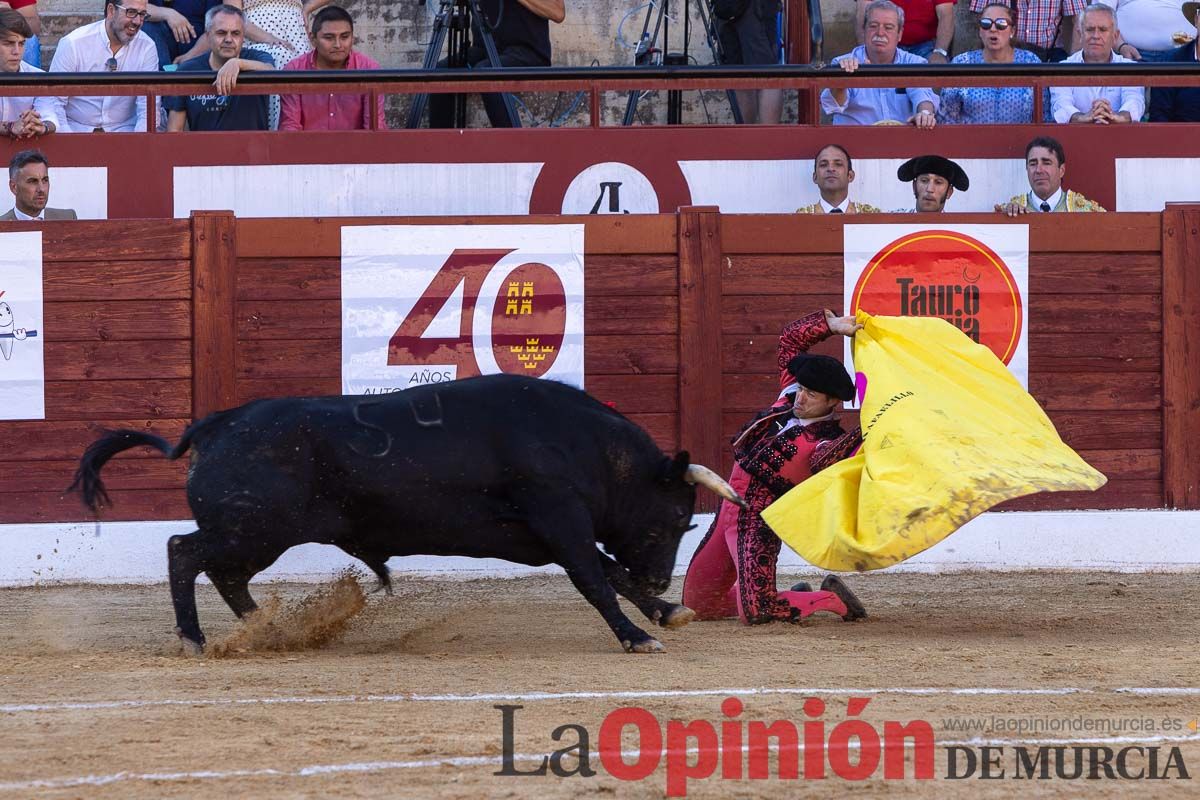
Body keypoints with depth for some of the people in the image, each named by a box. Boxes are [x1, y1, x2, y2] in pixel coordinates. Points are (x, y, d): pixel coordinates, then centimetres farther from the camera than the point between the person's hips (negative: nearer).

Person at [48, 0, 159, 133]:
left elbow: (148, 107, -6)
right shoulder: (73, 44, -10)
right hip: (75, 129, -2)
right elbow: (55, 103, -8)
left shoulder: (147, 48, -4)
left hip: (123, 129, 2)